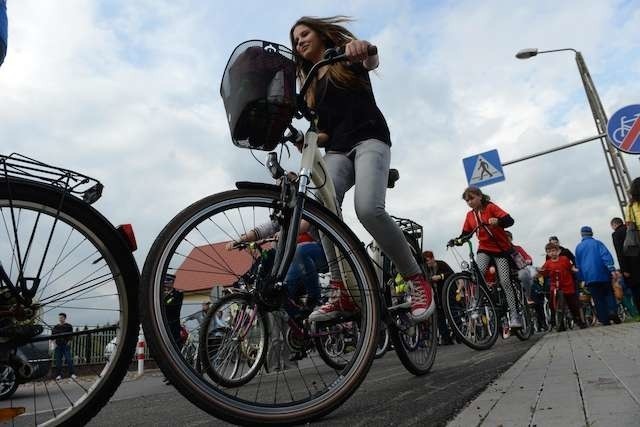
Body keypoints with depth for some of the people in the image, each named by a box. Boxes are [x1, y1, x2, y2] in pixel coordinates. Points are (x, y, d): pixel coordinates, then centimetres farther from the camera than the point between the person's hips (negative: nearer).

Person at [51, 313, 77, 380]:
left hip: (66, 345, -3)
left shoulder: (69, 326, 1)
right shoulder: (55, 327, 10)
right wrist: (54, 343, 1)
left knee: (69, 359, -7)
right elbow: (52, 336, 13)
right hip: (58, 346, 3)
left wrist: (68, 343, -9)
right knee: (58, 361, 5)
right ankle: (59, 375, 13)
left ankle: (72, 374, -4)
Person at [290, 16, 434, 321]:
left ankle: (416, 280, -16)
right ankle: (344, 292, -26)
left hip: (369, 139, -4)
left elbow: (372, 60, -10)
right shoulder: (311, 84, 26)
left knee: (368, 209, -31)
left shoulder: (348, 55, 15)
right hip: (337, 150, 4)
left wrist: (363, 48, -34)